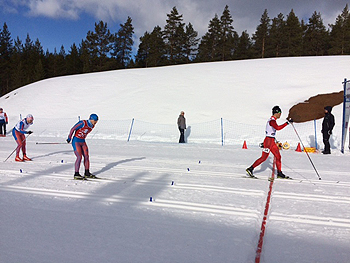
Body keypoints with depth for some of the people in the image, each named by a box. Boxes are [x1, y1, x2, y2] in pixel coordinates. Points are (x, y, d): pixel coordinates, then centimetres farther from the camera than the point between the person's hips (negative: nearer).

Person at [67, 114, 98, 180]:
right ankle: (76, 174, -5)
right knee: (79, 157, -12)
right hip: (76, 141, -7)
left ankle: (87, 173, 13)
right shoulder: (83, 123, -20)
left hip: (83, 142, 7)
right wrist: (69, 138, -5)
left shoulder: (92, 126, 2)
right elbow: (73, 129, -13)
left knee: (86, 156, 3)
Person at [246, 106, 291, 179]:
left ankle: (279, 173, 14)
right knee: (264, 157, -6)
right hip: (268, 141, -10)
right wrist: (287, 123, -31)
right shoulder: (272, 120, -16)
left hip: (272, 142, 10)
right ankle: (250, 169, 2)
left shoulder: (272, 120, 15)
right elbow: (278, 128, -34)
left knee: (278, 156, 8)